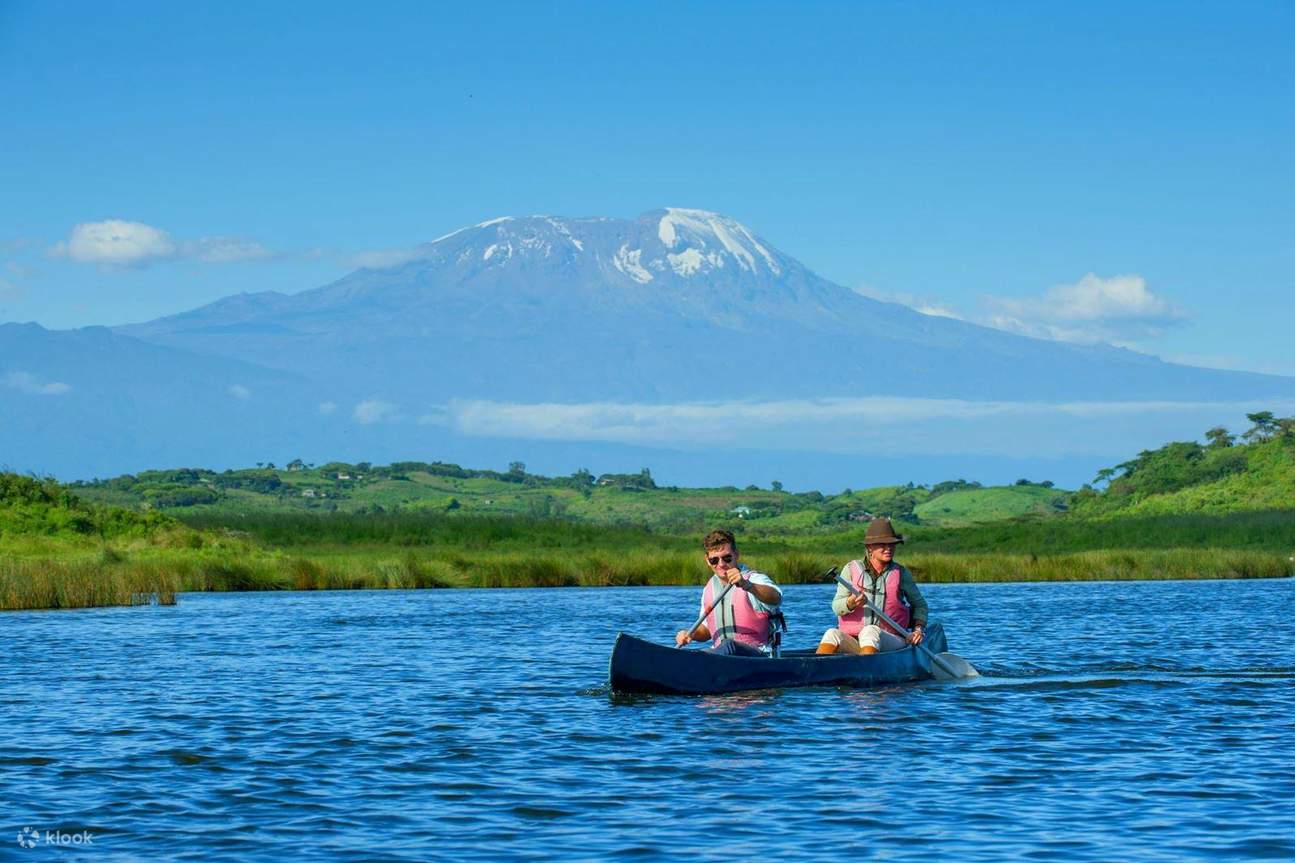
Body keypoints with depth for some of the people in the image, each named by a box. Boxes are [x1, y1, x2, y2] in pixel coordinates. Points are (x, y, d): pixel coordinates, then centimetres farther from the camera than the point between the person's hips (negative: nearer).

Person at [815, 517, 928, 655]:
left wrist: (918, 628, 2)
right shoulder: (852, 569, 5)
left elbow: (919, 604, 20)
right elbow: (836, 607, -3)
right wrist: (851, 603, -25)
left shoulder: (901, 573, 8)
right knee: (832, 634, -31)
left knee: (870, 631, -35)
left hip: (891, 642, -1)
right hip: (852, 642, 1)